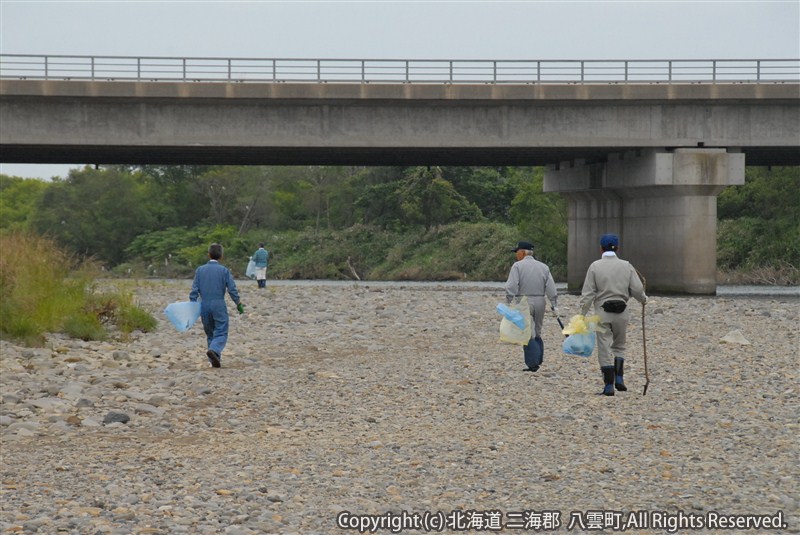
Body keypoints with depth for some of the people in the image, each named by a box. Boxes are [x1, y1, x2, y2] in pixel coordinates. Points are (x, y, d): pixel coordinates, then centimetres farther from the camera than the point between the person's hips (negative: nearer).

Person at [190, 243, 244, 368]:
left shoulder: (200, 270, 3)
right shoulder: (224, 271, -4)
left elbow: (194, 290, 0)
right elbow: (232, 289, -5)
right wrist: (239, 304, 8)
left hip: (204, 306, 3)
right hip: (219, 305, -3)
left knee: (210, 334, 16)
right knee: (221, 334, -4)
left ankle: (215, 359, 14)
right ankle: (214, 350, -32)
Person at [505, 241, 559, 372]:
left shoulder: (518, 266, -5)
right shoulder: (543, 267, 9)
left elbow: (511, 288, -13)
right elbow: (551, 289, 4)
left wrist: (509, 304, -10)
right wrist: (554, 305, 6)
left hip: (523, 302, -5)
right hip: (540, 302, 5)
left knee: (528, 335, -4)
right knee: (537, 334, 15)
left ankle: (533, 364, -11)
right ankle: (538, 361, 12)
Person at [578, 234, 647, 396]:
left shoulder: (595, 266, -5)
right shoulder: (626, 266, 0)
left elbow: (587, 294, -7)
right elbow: (637, 290, -2)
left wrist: (582, 315, -3)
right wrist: (643, 299, 20)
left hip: (602, 311, -2)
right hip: (621, 310, 2)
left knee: (605, 349, 3)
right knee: (619, 346, 19)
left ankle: (609, 385, 0)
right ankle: (619, 378, 5)